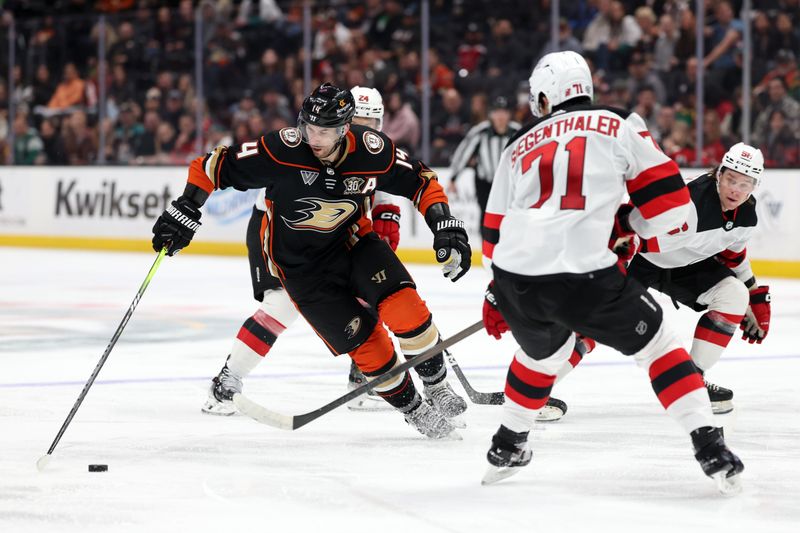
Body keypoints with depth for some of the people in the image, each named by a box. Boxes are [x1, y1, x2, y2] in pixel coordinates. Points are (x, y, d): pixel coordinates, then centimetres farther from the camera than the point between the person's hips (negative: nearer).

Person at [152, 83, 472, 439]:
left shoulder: (373, 152, -19)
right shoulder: (283, 150, -28)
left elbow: (422, 182, -4)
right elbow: (214, 166, -19)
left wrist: (445, 227, -14)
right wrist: (186, 212, -21)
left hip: (351, 240, 2)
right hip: (300, 261, -2)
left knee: (403, 303, -21)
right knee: (363, 339, -9)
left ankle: (437, 388, 3)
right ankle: (414, 410, 12)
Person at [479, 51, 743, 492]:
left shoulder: (519, 147, 22)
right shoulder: (619, 125, 12)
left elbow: (496, 229, 26)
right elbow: (668, 199, 8)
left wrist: (497, 295, 38)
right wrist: (623, 226, 26)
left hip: (516, 280, 4)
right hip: (585, 279, -4)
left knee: (543, 350, 34)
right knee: (656, 345, 13)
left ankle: (508, 446, 43)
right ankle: (710, 449, 2)